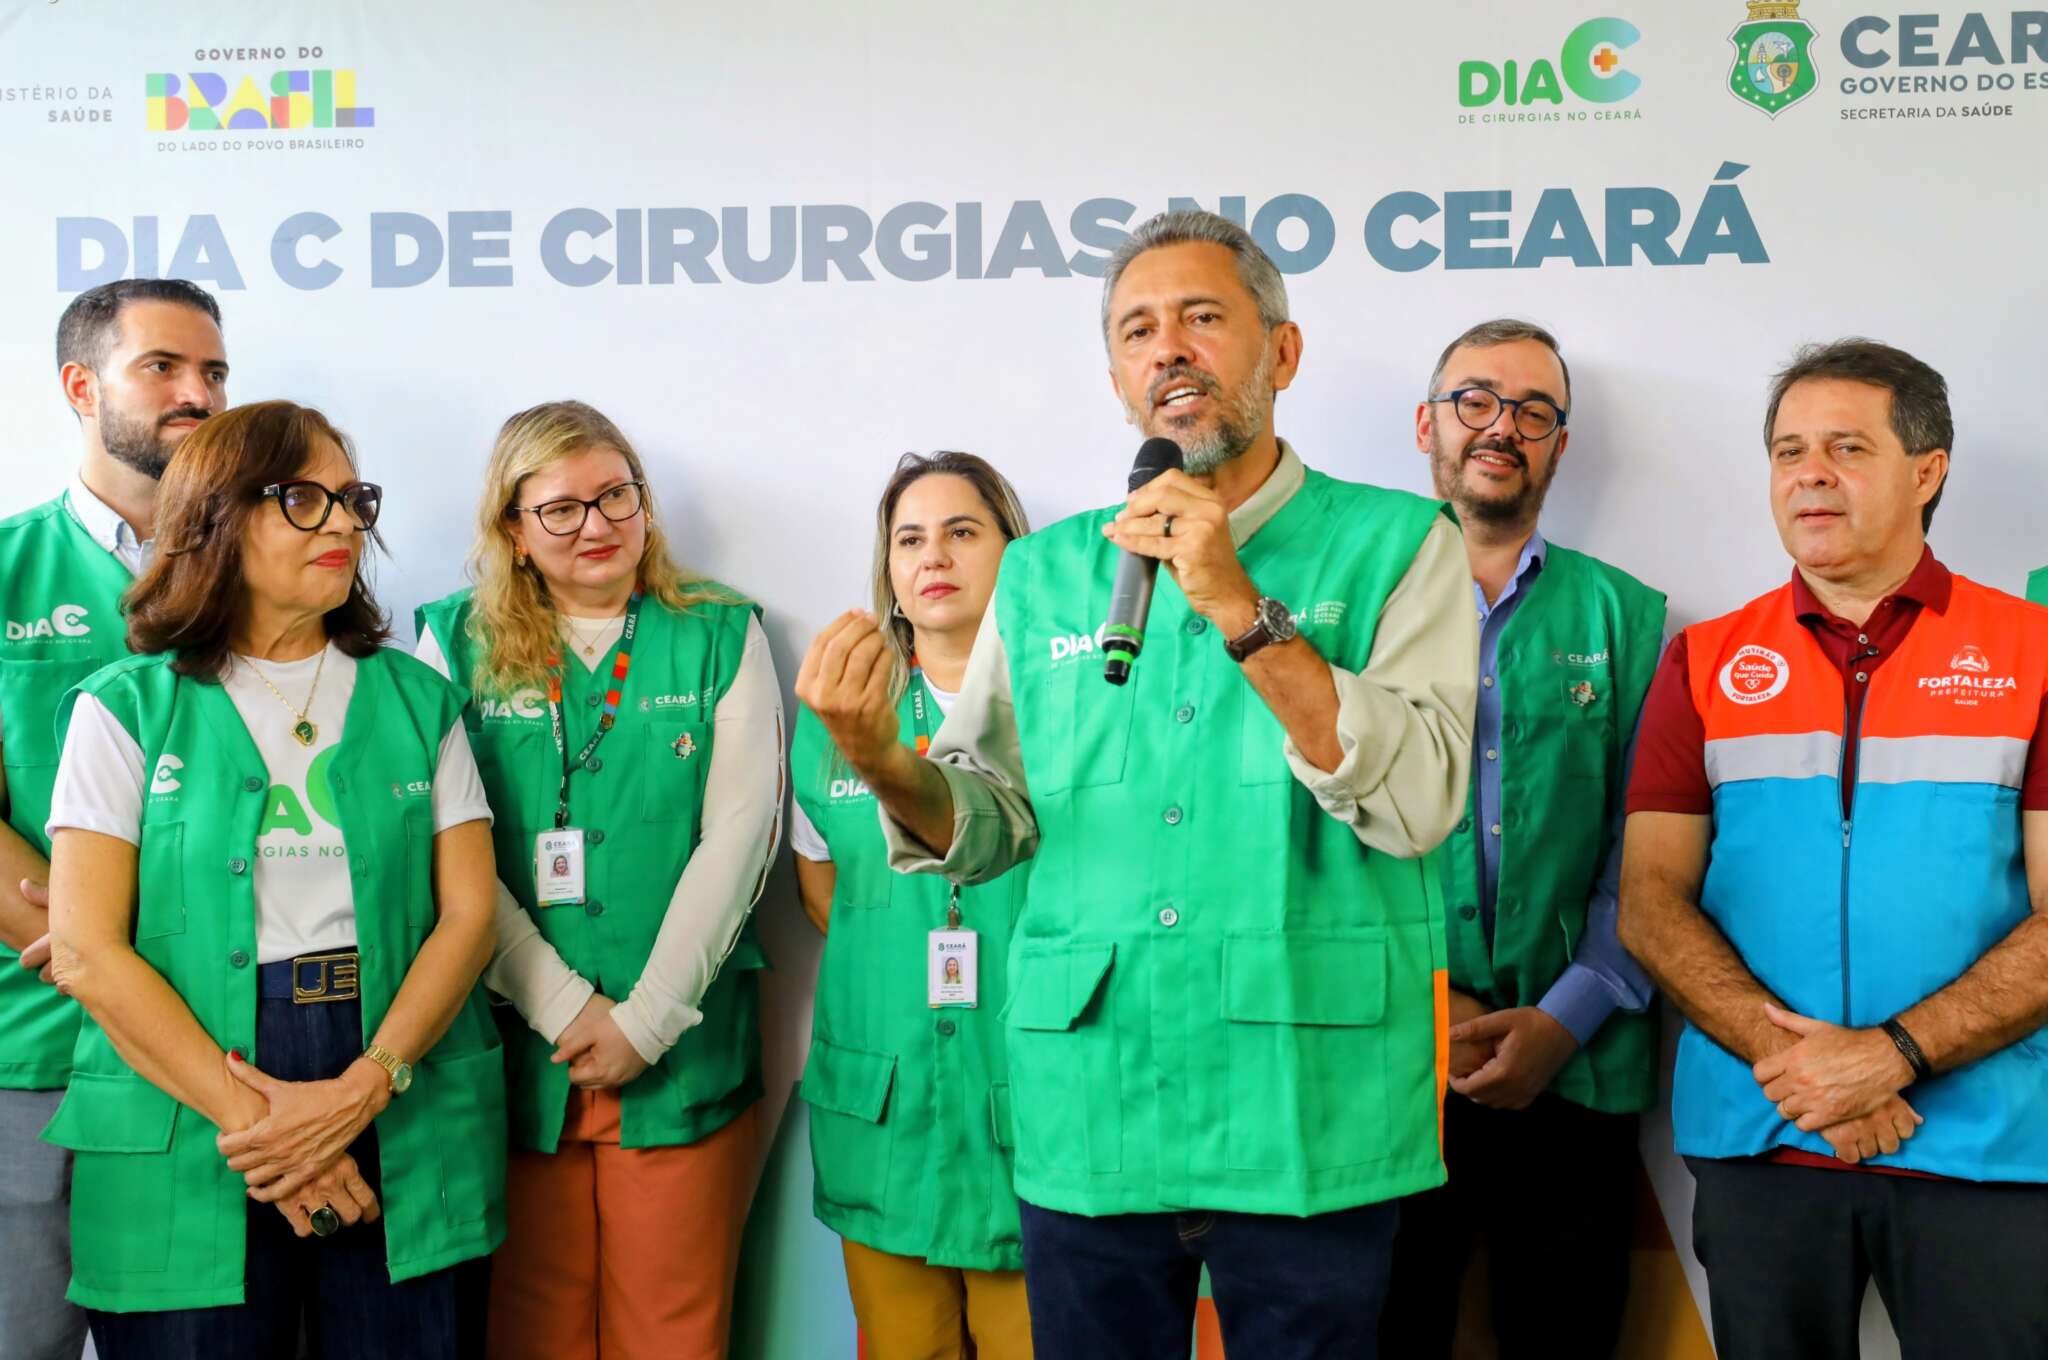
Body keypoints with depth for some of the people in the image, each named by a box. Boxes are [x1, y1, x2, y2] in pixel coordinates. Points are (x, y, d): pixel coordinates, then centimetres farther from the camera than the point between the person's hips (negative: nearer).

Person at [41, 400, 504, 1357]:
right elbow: (87, 951, -5)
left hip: (409, 1126, 2)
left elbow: (468, 915, 3)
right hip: (186, 1149, -2)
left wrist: (367, 1087, -12)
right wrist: (251, 1120, -12)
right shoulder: (128, 708, 2)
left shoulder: (418, 700, 10)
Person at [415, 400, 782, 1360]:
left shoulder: (722, 635, 6)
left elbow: (738, 837, -2)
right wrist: (564, 1010, -9)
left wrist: (645, 1020, -9)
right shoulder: (457, 644, 6)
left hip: (684, 1055, 0)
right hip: (518, 1054, 0)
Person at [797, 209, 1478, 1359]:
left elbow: (1416, 806, -13)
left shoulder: (1396, 545, -1)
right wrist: (882, 764, -11)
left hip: (1308, 1122, -2)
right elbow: (992, 827, 9)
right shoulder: (1043, 576, 8)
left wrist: (1241, 610, -18)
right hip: (1088, 1120, 3)